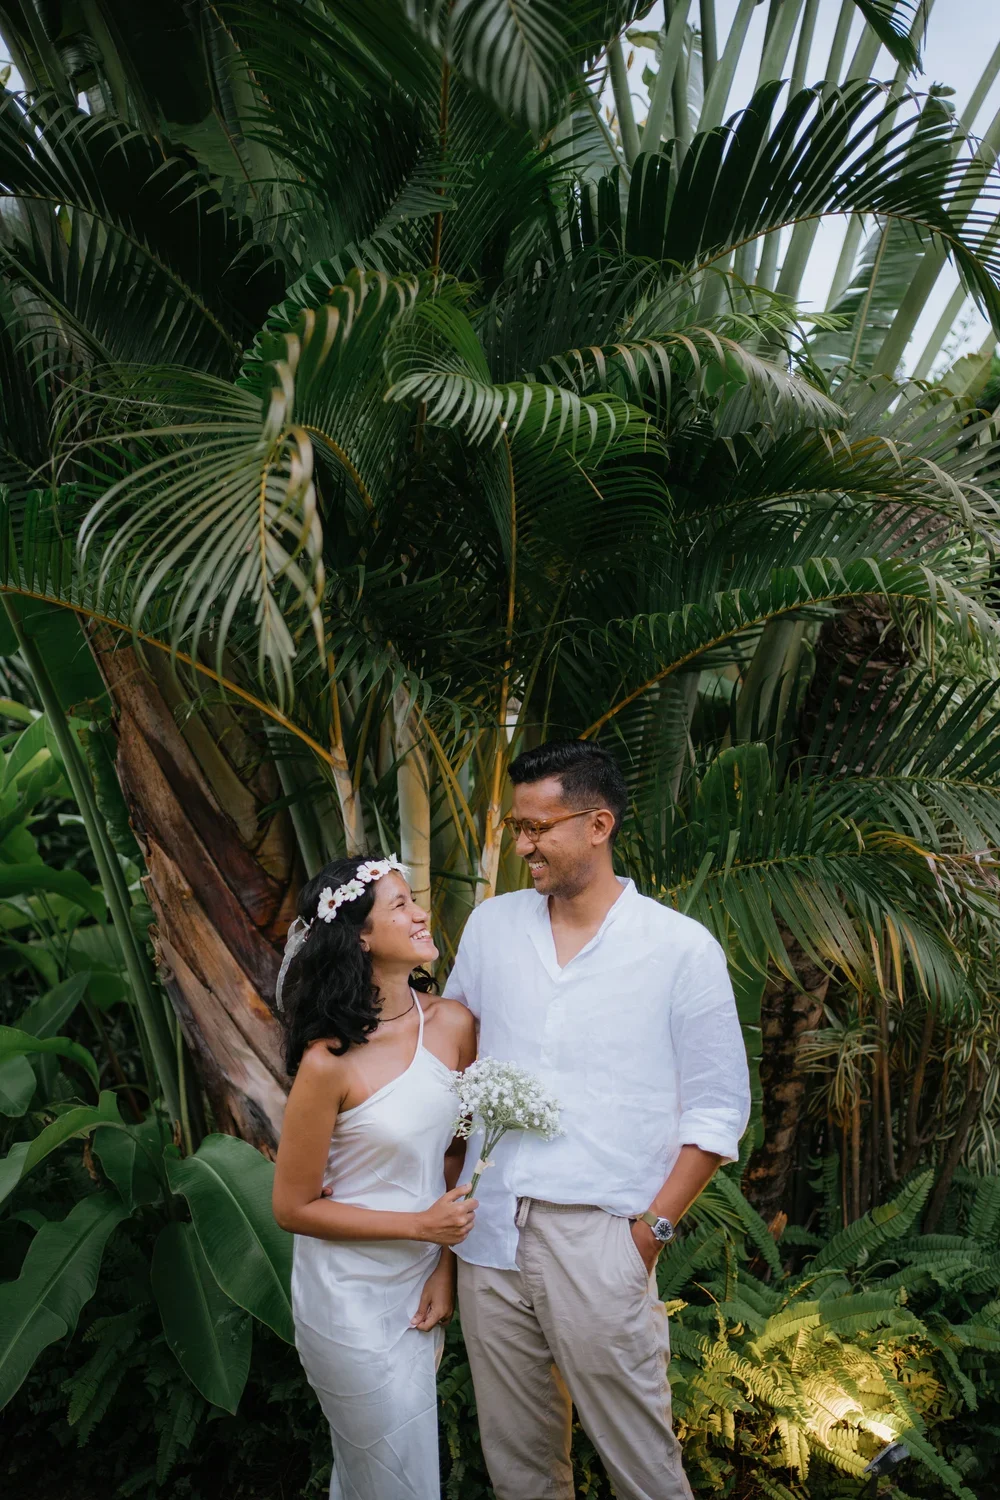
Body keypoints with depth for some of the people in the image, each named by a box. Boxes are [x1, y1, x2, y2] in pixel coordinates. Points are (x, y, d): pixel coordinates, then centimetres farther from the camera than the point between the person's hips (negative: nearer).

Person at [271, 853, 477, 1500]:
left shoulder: (453, 1023, -10)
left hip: (422, 1281, 5)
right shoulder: (329, 1062, -25)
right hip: (352, 1298, -5)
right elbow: (293, 1208, -15)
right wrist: (422, 1225, -17)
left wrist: (447, 1264, -3)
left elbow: (457, 1149, 2)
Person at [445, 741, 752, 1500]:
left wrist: (653, 1227, -8)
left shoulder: (682, 947, -6)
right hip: (489, 1231, 4)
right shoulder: (491, 924, 5)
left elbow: (718, 1107, -2)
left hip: (599, 1240, -4)